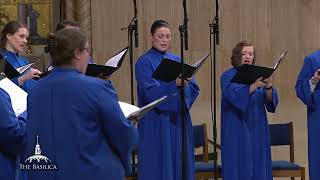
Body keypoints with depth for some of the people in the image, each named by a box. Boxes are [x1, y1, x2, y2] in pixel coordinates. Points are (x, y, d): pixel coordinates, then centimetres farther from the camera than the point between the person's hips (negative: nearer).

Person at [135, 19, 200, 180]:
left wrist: (185, 85, -16)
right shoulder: (144, 62, -4)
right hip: (156, 123, -5)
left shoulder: (177, 60, 13)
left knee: (179, 164, 7)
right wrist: (175, 84, -30)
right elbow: (150, 92, -18)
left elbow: (193, 88, 5)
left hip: (177, 120, 5)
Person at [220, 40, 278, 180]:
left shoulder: (259, 75, 11)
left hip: (257, 130, 5)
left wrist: (268, 86, -22)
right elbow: (235, 97, -21)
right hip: (237, 131, -4)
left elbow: (271, 101, -2)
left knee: (258, 168, 4)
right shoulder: (228, 76, -3)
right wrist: (254, 85, -33)